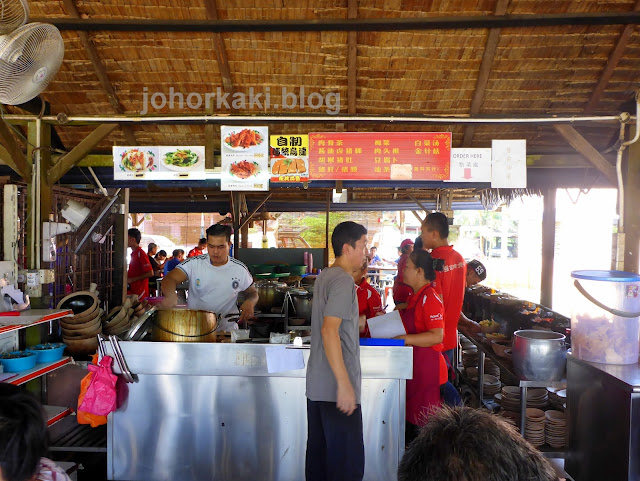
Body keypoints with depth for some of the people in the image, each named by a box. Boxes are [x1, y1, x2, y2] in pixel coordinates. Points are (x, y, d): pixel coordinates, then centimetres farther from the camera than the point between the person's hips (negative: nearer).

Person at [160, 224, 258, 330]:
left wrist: (250, 302, -7)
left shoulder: (240, 269, 4)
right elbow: (170, 279, -9)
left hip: (227, 330, 1)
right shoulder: (194, 263, 0)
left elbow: (253, 293, 17)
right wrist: (170, 295, -31)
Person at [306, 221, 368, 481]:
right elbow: (329, 330, -24)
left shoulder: (325, 276, 13)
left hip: (317, 384, 9)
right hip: (336, 388, -9)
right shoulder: (343, 280, -16)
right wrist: (345, 383, -24)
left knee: (318, 455, 15)